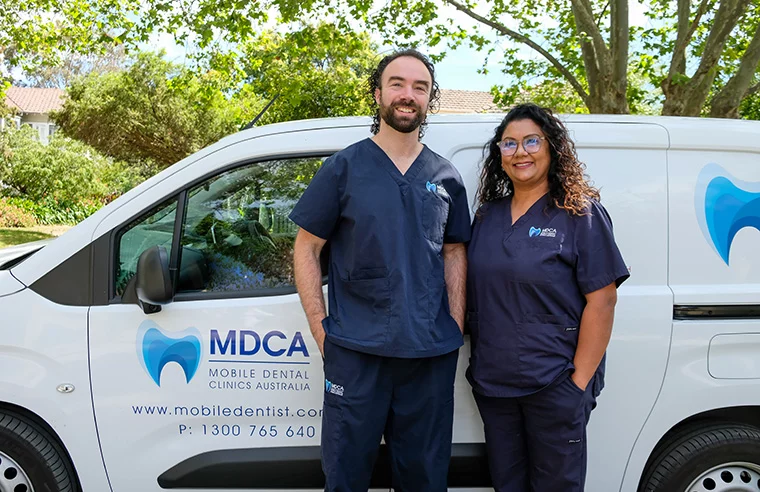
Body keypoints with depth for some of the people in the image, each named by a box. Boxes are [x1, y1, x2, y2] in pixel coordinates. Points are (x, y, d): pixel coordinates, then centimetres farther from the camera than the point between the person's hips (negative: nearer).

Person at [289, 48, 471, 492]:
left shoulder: (445, 177, 8)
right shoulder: (344, 168, -1)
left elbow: (455, 253, 13)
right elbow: (306, 249, 0)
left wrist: (456, 326, 3)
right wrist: (321, 328, -6)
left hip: (431, 353, 3)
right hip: (356, 351, -3)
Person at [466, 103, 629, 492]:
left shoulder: (580, 214, -7)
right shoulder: (487, 215, 9)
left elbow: (601, 302, -11)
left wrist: (579, 381, -15)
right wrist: (478, 365, 8)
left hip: (554, 384, -5)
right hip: (492, 383, 5)